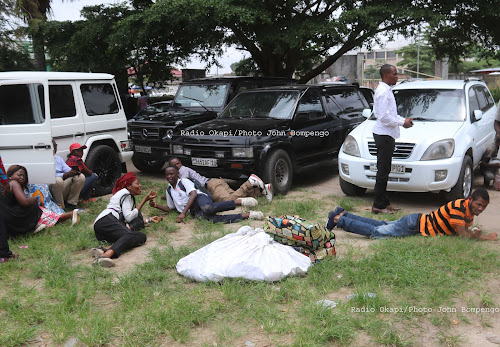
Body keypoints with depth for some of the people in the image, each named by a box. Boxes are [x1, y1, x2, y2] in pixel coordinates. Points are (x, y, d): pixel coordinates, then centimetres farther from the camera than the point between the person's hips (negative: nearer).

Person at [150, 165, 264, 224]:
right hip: (194, 211, 4)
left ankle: (238, 202, -28)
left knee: (207, 208, -44)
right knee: (213, 218, -30)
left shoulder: (184, 181, 5)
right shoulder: (169, 190, 26)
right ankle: (247, 215, -34)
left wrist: (183, 213, -19)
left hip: (200, 199, -4)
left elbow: (193, 194, -10)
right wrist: (156, 206, 14)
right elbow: (169, 208, 34)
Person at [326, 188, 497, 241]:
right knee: (375, 232, -8)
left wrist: (474, 232, -2)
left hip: (419, 221, 8)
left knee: (381, 225, 16)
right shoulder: (458, 206, -23)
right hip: (415, 225, -8)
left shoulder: (469, 211, 6)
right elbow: (463, 234, -26)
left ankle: (342, 214, 21)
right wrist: (485, 237, -16)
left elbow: (465, 228, 19)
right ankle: (338, 219, -2)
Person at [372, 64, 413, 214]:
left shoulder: (386, 90, 17)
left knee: (384, 170, 13)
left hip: (387, 135, 11)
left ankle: (384, 202, 21)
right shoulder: (383, 91, -15)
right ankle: (378, 205, -1)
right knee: (383, 171, -7)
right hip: (384, 135, -11)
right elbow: (384, 116, -21)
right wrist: (402, 122, -12)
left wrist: (403, 119, 11)